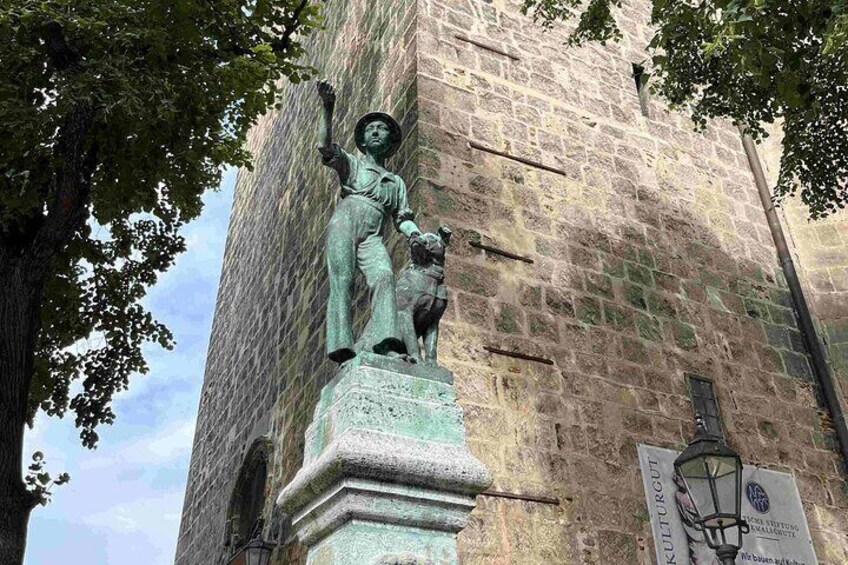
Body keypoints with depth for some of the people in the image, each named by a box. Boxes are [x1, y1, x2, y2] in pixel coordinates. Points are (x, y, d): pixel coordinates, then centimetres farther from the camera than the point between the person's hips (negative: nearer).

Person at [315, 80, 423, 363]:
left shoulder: (396, 181, 31)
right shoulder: (352, 164, 23)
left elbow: (402, 217, 20)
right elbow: (325, 147, 4)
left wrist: (415, 234, -3)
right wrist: (328, 108, -8)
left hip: (373, 235, 2)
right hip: (345, 221, -1)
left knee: (384, 277, -27)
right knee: (342, 280, -21)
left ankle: (384, 343, -45)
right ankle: (342, 348, -33)